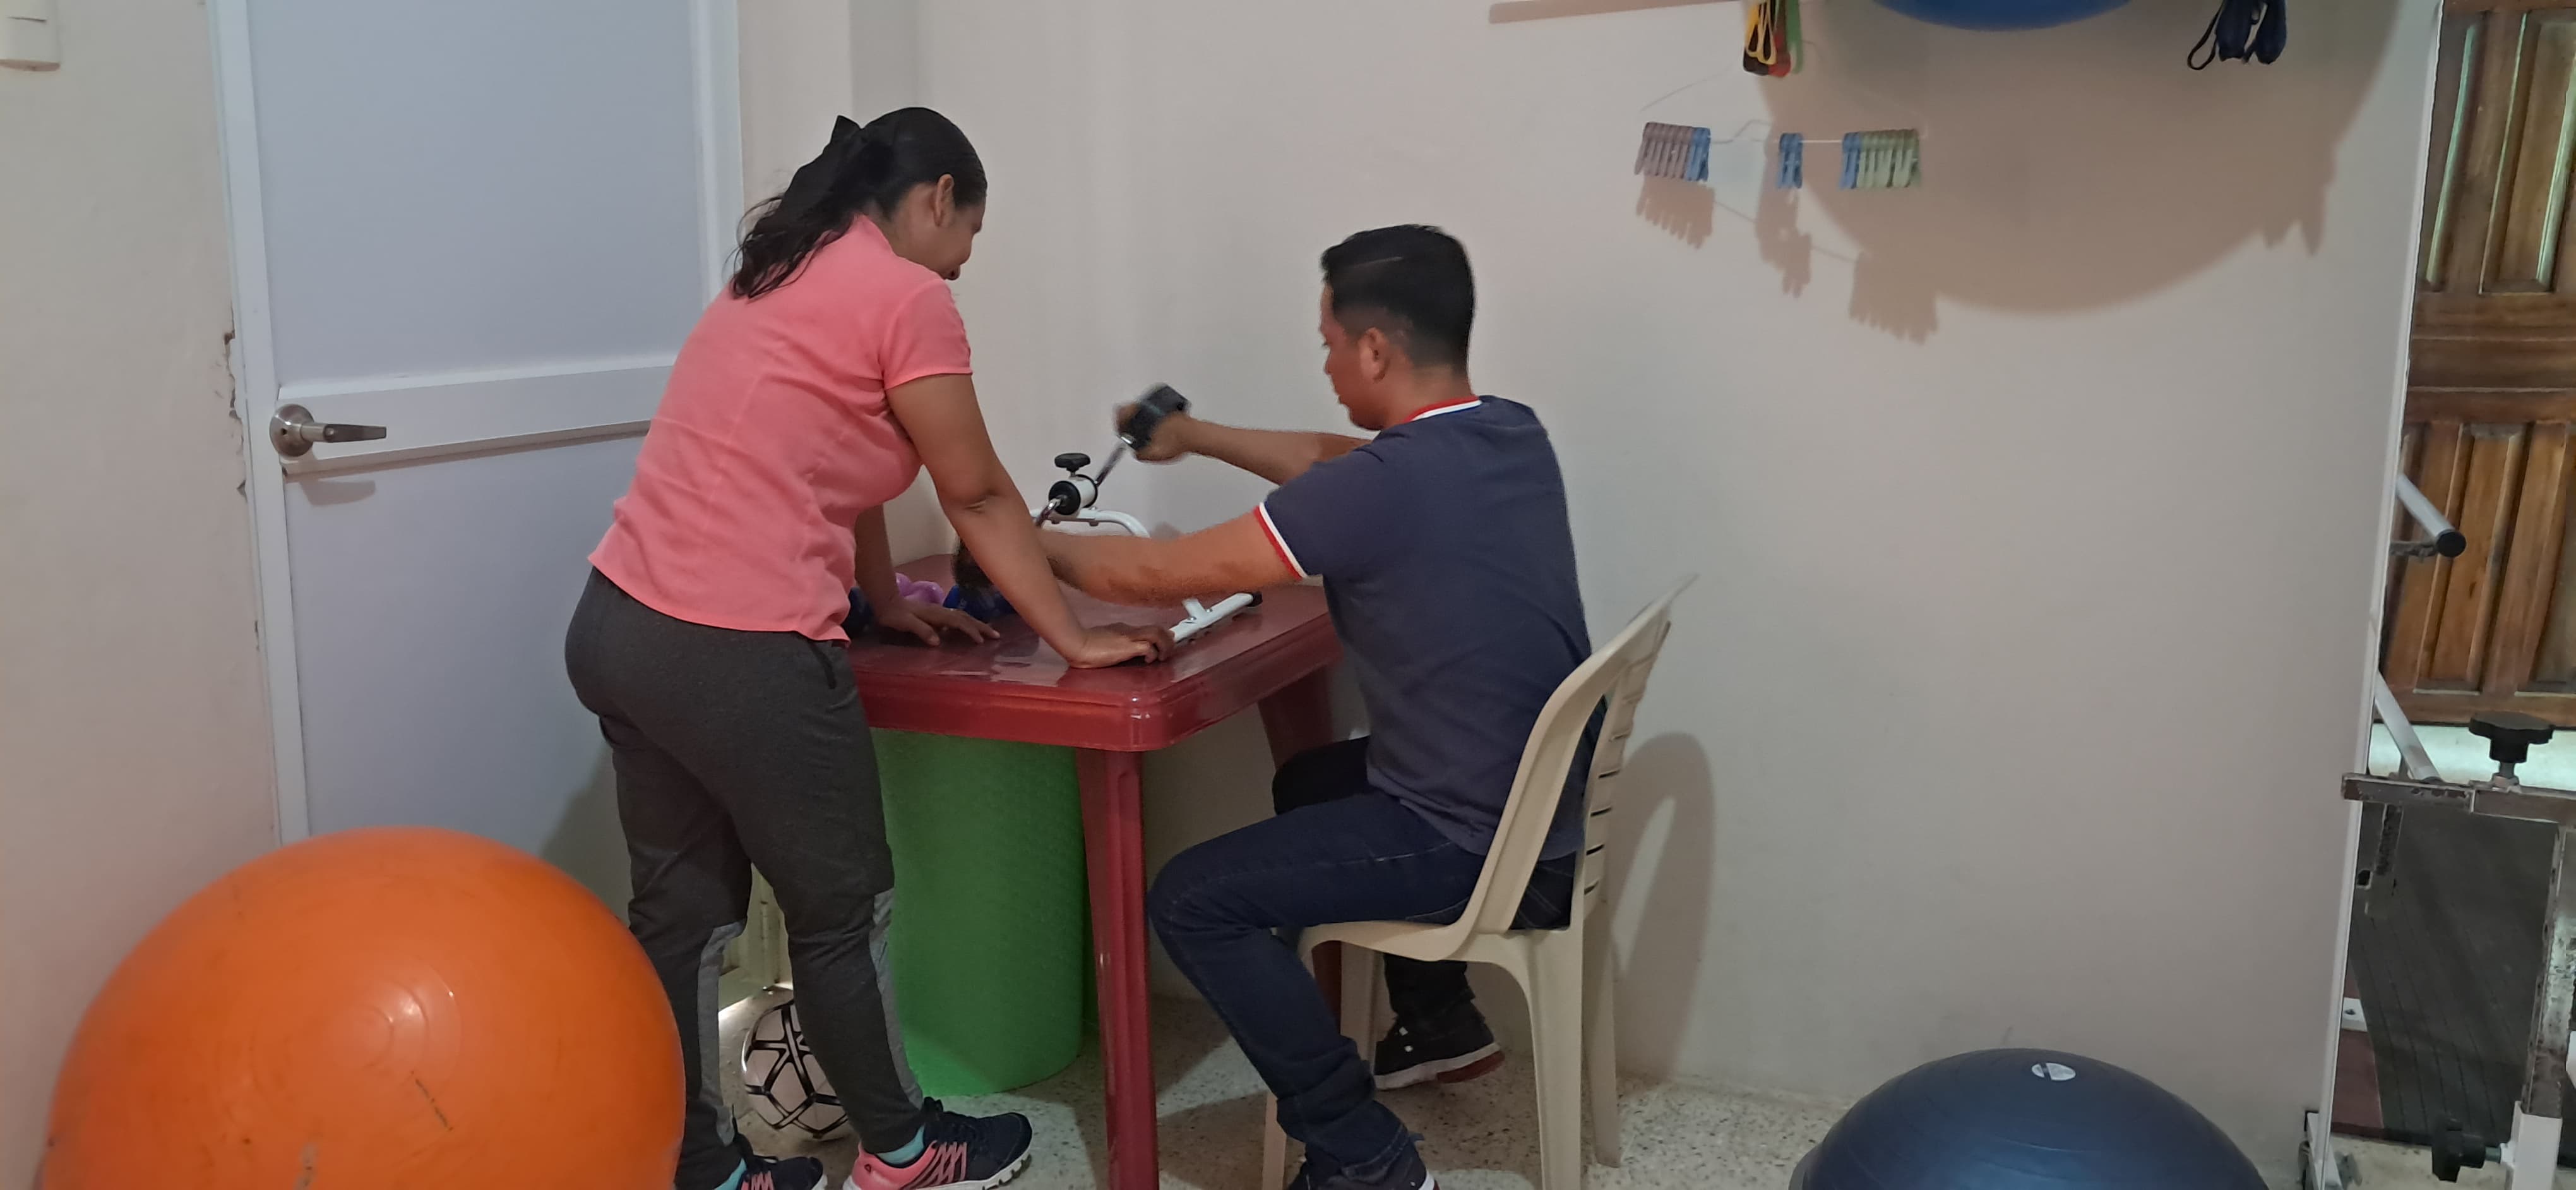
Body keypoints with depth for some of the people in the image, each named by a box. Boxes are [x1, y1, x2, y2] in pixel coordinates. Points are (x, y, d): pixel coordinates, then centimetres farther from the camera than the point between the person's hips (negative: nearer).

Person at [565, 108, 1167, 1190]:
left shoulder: (780, 277, 19)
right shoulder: (906, 295, -8)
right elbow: (978, 497, -4)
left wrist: (886, 602, 27)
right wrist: (1074, 639, 4)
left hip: (618, 627, 9)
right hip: (736, 655, -9)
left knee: (682, 912, 16)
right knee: (843, 912, 9)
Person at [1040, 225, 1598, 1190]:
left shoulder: (1385, 484, -24)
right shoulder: (1514, 435, 1)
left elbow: (1157, 575, -15)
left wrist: (1036, 545, 2)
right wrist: (1196, 438, 25)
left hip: (1482, 845, -9)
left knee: (1192, 899, -5)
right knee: (1308, 783, 30)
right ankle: (1441, 1023, 39)